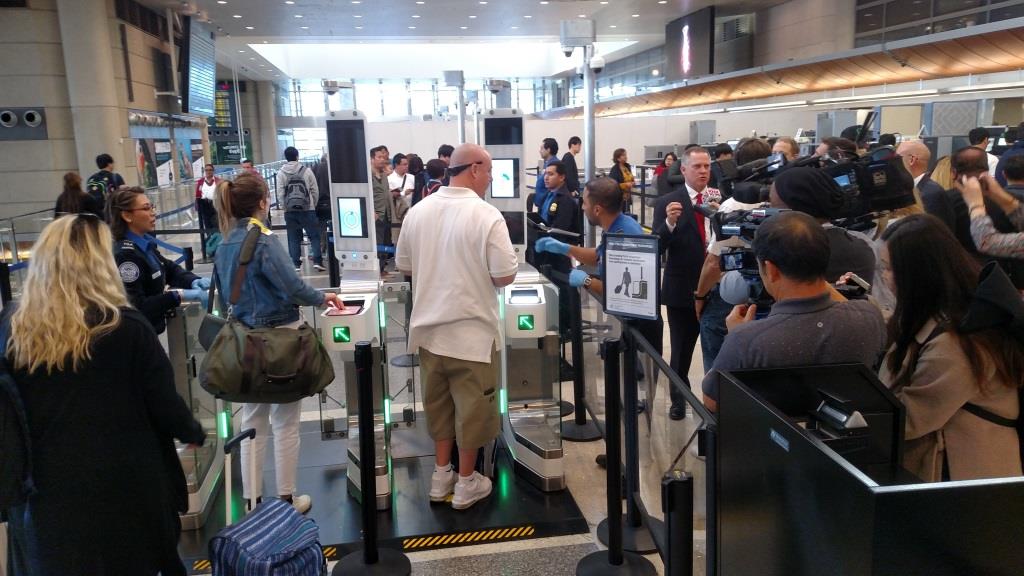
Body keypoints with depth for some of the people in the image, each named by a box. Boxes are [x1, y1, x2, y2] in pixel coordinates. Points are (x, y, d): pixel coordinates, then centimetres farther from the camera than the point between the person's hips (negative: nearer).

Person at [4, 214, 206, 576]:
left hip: (43, 492, 3)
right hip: (126, 489, -3)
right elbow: (165, 405, -11)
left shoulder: (10, 328, -8)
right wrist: (194, 434, 9)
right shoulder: (127, 327, -18)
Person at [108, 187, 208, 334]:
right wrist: (179, 296, -31)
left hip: (148, 329, 9)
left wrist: (194, 281, -6)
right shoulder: (125, 255, -24)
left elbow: (169, 268, 14)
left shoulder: (144, 243, 4)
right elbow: (136, 307, -29)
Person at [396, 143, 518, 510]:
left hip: (428, 327, 5)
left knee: (438, 402, 19)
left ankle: (441, 477, 30)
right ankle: (465, 483, 22)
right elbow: (506, 276, -16)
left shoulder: (417, 212, 0)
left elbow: (404, 267, 9)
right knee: (471, 406, 10)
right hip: (470, 329, -5)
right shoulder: (487, 216, -16)